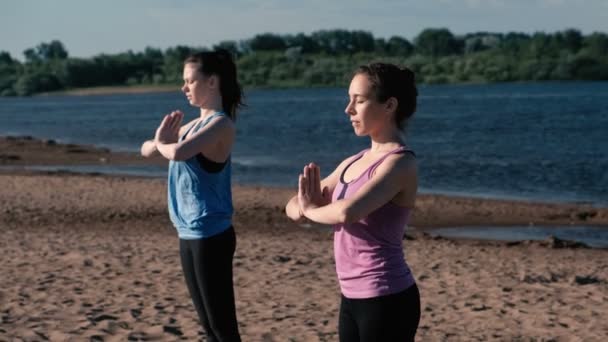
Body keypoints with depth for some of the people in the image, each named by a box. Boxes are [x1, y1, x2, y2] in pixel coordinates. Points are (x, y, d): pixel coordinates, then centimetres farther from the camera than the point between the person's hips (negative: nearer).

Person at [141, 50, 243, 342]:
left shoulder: (221, 124, -14)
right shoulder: (194, 125, 13)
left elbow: (178, 153, -29)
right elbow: (146, 150, 18)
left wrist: (163, 144, -6)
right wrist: (160, 141, -6)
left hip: (211, 236, -9)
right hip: (189, 234, 9)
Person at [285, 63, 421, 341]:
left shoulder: (399, 163, -14)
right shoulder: (353, 162, 11)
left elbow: (348, 211, -31)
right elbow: (295, 206, 14)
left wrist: (313, 210, -9)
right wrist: (305, 206, -11)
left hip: (386, 300, -9)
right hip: (353, 298, 9)